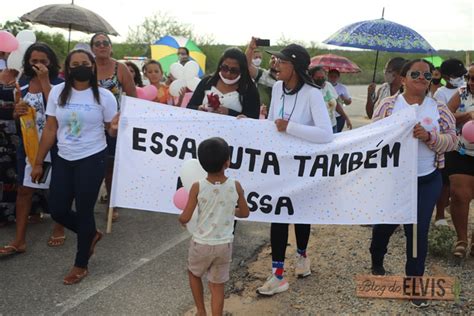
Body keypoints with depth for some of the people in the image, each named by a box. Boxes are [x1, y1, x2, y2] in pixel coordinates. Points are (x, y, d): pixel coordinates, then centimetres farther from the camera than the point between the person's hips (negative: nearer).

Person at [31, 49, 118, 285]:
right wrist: (39, 162, 4)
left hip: (92, 159, -4)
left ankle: (81, 265, 21)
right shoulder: (58, 92, 1)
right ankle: (90, 234, 36)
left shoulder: (104, 96, -6)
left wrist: (115, 128, -28)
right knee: (57, 210, 5)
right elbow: (50, 129, 4)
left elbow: (111, 130, -3)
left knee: (84, 211, 3)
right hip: (64, 159, 4)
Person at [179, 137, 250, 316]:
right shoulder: (235, 186, -12)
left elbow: (185, 218, -14)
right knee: (218, 286, 13)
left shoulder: (197, 187, -17)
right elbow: (245, 213, 2)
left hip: (202, 244, -1)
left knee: (194, 274, 28)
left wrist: (180, 218, 9)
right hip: (224, 245, 1)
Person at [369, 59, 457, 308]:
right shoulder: (387, 105, -3)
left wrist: (428, 137, -19)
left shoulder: (439, 109, 0)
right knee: (385, 223, 16)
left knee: (418, 231, 3)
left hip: (427, 181, 1)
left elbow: (451, 141, -3)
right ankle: (377, 260, 45)